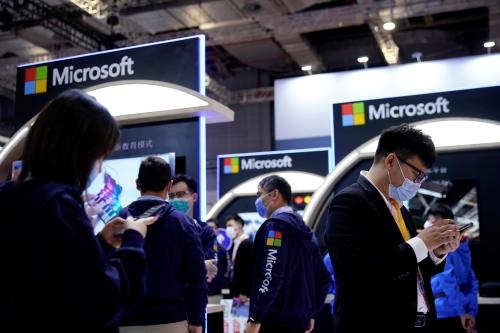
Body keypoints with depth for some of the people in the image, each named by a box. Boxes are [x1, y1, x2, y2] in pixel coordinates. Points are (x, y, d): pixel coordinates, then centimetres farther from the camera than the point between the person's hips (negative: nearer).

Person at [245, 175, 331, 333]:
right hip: (299, 319, 9)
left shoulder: (275, 226, -11)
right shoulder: (304, 229, 14)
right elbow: (323, 278, 17)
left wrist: (255, 319, -19)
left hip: (275, 320, -8)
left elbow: (271, 277, -21)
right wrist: (311, 313, 21)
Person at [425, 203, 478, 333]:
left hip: (442, 312, -6)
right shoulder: (463, 244, 13)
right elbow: (471, 280, 8)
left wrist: (461, 310, -13)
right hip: (460, 312, 6)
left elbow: (447, 278, -14)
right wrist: (472, 311, 4)